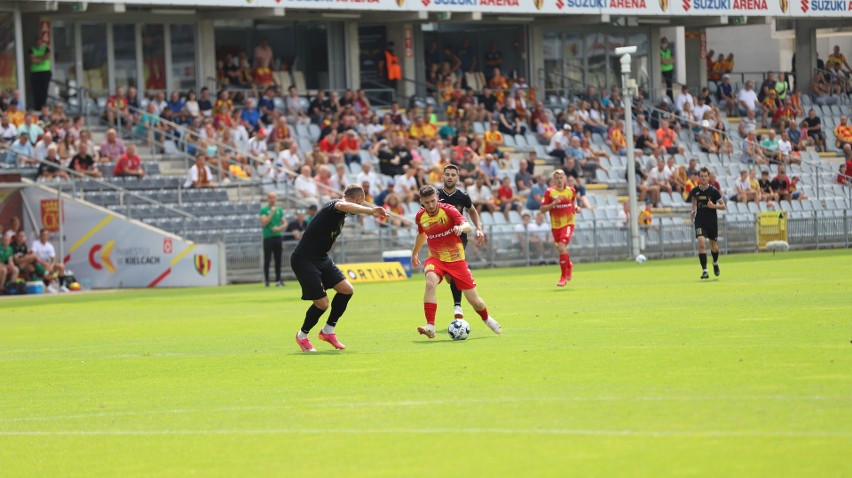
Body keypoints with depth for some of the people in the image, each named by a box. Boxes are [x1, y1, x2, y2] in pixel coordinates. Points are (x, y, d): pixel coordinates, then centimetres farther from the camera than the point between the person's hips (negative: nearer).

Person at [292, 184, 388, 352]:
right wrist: (370, 210, -56)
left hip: (320, 257, 10)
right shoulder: (334, 205, -17)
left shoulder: (341, 215, 14)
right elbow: (343, 206, -43)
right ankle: (302, 335, 15)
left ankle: (328, 330, 17)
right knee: (322, 303, -11)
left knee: (346, 289, 0)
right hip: (303, 260, -10)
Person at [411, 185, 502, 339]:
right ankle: (430, 326, -34)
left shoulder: (448, 210, -16)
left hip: (456, 259, -2)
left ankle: (487, 319, 38)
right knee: (430, 283, -33)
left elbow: (467, 226, -31)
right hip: (435, 258, 2)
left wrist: (461, 227, -54)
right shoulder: (420, 217, -4)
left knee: (474, 300, 4)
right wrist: (414, 253, 31)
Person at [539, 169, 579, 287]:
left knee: (562, 247, -20)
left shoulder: (571, 190, -1)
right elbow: (542, 209, -7)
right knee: (561, 249, 11)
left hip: (568, 223, -2)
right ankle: (569, 266, 46)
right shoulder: (549, 192, -6)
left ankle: (564, 276, -9)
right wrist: (553, 204, -23)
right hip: (555, 225, 2)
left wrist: (576, 207, 1)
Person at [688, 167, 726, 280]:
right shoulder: (695, 191, -2)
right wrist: (694, 209, 6)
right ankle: (704, 271, -17)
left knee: (713, 246, 14)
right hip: (700, 222, 0)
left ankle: (715, 263, 46)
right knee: (701, 244, -18)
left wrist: (713, 206, -22)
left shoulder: (713, 191, -9)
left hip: (712, 222, 0)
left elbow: (723, 206, -3)